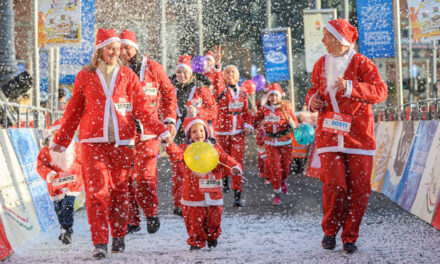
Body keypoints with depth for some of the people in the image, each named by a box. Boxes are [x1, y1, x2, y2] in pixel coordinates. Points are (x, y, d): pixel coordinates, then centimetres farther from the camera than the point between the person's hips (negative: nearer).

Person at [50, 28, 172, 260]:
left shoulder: (127, 75, 8)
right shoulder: (85, 76, 8)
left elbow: (142, 108, 7)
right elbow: (73, 111, 15)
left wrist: (161, 130, -2)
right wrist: (60, 140, 17)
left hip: (122, 141, 1)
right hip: (93, 141, -1)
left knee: (119, 189, 6)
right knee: (97, 190, -10)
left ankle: (119, 236, 21)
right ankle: (100, 243, -9)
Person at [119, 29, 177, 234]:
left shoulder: (153, 68, 4)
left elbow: (169, 94, 9)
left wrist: (169, 120, 0)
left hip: (147, 131, -3)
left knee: (145, 175, -9)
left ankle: (151, 214, 12)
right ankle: (131, 220, 8)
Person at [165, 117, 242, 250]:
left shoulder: (215, 148, 5)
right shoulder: (185, 149, -1)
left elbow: (227, 159, 3)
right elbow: (176, 154, -20)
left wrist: (235, 168, -17)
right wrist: (169, 144, -39)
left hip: (213, 193, 2)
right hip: (193, 195, -2)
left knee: (213, 220, 13)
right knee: (195, 221, 1)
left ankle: (212, 238, 41)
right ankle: (196, 242, 23)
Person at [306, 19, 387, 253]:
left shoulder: (361, 64, -5)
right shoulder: (321, 64, 11)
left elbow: (380, 91, -17)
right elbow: (314, 89, 27)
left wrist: (351, 87, -32)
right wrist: (312, 100, 3)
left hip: (358, 135, -2)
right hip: (329, 135, 2)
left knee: (358, 189, 0)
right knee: (334, 185, -10)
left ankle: (350, 238, 15)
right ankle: (329, 231, 11)